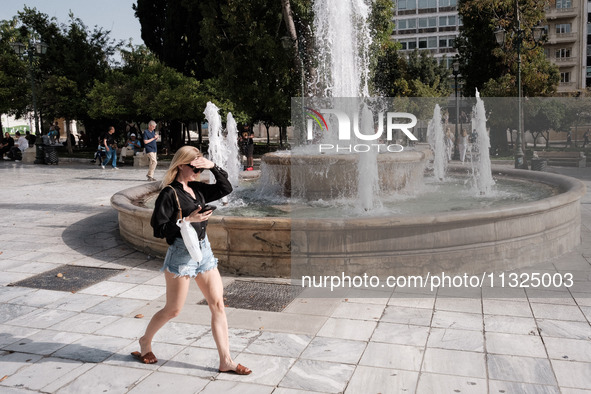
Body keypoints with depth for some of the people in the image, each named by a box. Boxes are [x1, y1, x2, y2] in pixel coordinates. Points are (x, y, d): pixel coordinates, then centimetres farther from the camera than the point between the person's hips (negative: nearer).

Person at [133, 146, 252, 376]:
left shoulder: (197, 189, 8)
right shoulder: (169, 194, -12)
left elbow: (225, 188, 12)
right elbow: (159, 229, -15)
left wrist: (213, 167, 0)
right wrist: (187, 220, -24)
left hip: (203, 250, 7)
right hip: (181, 253, -7)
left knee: (218, 305, 3)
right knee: (173, 309, 6)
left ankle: (225, 361, 9)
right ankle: (145, 341, 35)